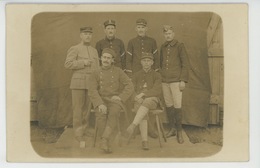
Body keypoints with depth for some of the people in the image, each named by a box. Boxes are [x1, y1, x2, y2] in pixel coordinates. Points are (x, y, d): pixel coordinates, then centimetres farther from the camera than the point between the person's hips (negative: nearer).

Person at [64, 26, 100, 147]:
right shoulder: (74, 49, 1)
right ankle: (79, 137, 0)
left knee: (87, 108, 3)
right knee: (78, 109, -4)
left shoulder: (94, 51, 16)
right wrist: (83, 62, -15)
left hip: (91, 83, 5)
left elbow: (97, 69, 16)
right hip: (78, 83, -4)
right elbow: (68, 64, -11)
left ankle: (84, 131, 12)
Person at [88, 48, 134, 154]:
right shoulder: (95, 74, 8)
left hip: (114, 101, 0)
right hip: (100, 102, 0)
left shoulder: (118, 72, 8)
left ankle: (104, 140, -43)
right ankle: (108, 144, -28)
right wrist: (100, 104, -23)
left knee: (113, 114, -36)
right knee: (101, 115, -34)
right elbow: (92, 91, -6)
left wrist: (120, 97, -14)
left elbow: (129, 86, 2)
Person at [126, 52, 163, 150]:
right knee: (143, 112, -34)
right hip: (139, 102, 2)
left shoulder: (156, 76, 9)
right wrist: (137, 98, -13)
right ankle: (144, 141, -42)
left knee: (146, 102, -40)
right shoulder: (136, 76, 16)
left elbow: (157, 91, -6)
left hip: (153, 100, -1)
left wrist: (143, 94, -19)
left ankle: (132, 126, -54)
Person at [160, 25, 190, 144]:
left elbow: (185, 65, -4)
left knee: (177, 106, -6)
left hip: (176, 81, -5)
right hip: (164, 81, 5)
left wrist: (183, 80, -10)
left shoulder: (179, 46, -2)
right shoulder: (163, 47, 12)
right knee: (168, 106, 7)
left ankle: (179, 132, 2)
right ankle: (172, 129, 18)